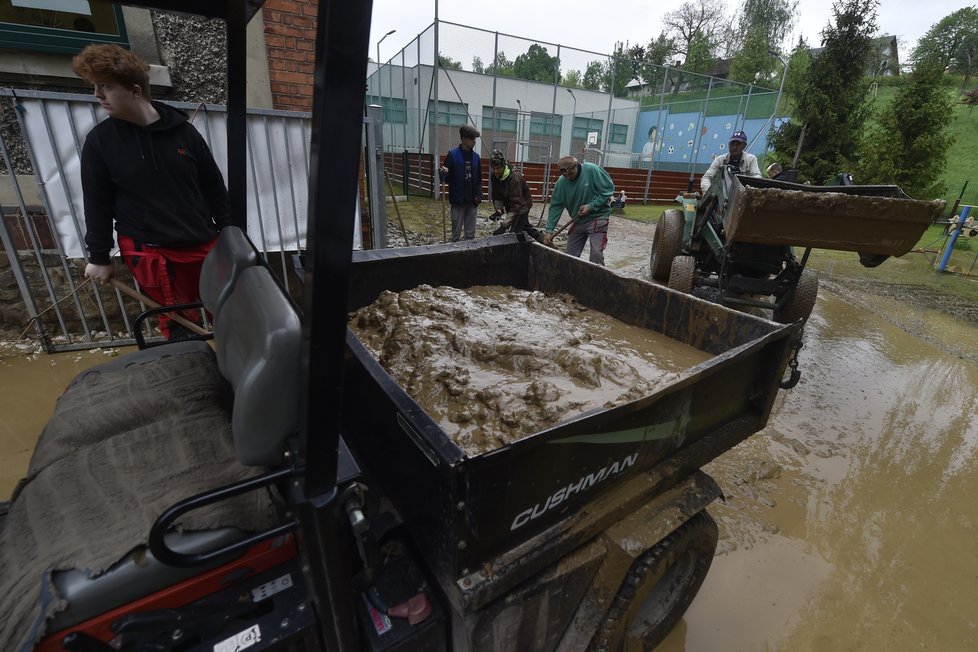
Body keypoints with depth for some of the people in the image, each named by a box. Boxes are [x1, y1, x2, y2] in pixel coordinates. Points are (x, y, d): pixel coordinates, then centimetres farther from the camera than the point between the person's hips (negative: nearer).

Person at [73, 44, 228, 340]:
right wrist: (99, 257, 5)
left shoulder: (182, 130, 1)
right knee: (180, 328, 0)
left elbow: (214, 186, 6)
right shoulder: (99, 140, 1)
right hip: (149, 252, -1)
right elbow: (96, 204, 4)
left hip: (203, 245, 1)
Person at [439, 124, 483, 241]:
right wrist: (444, 173, -27)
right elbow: (446, 178, -4)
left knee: (470, 233, 9)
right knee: (456, 231, 5)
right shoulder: (453, 154, -5)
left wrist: (479, 195, 0)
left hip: (472, 201, 4)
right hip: (458, 200, -4)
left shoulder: (476, 157, 8)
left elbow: (479, 179, 13)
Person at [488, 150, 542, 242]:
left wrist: (504, 225, -47)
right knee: (525, 227, 25)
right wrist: (499, 210, -25)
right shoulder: (495, 177, -11)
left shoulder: (514, 177, -34)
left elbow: (516, 204, -39)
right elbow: (497, 196, -4)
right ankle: (542, 240, 47)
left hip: (522, 207, -8)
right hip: (510, 207, 8)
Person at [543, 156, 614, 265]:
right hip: (578, 221, 5)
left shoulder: (592, 170, -17)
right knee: (570, 256, 8)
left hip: (597, 218, -5)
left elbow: (608, 189, -11)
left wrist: (591, 206, -19)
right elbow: (555, 206, -4)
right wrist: (549, 230, -11)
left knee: (596, 254, -17)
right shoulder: (561, 182, -6)